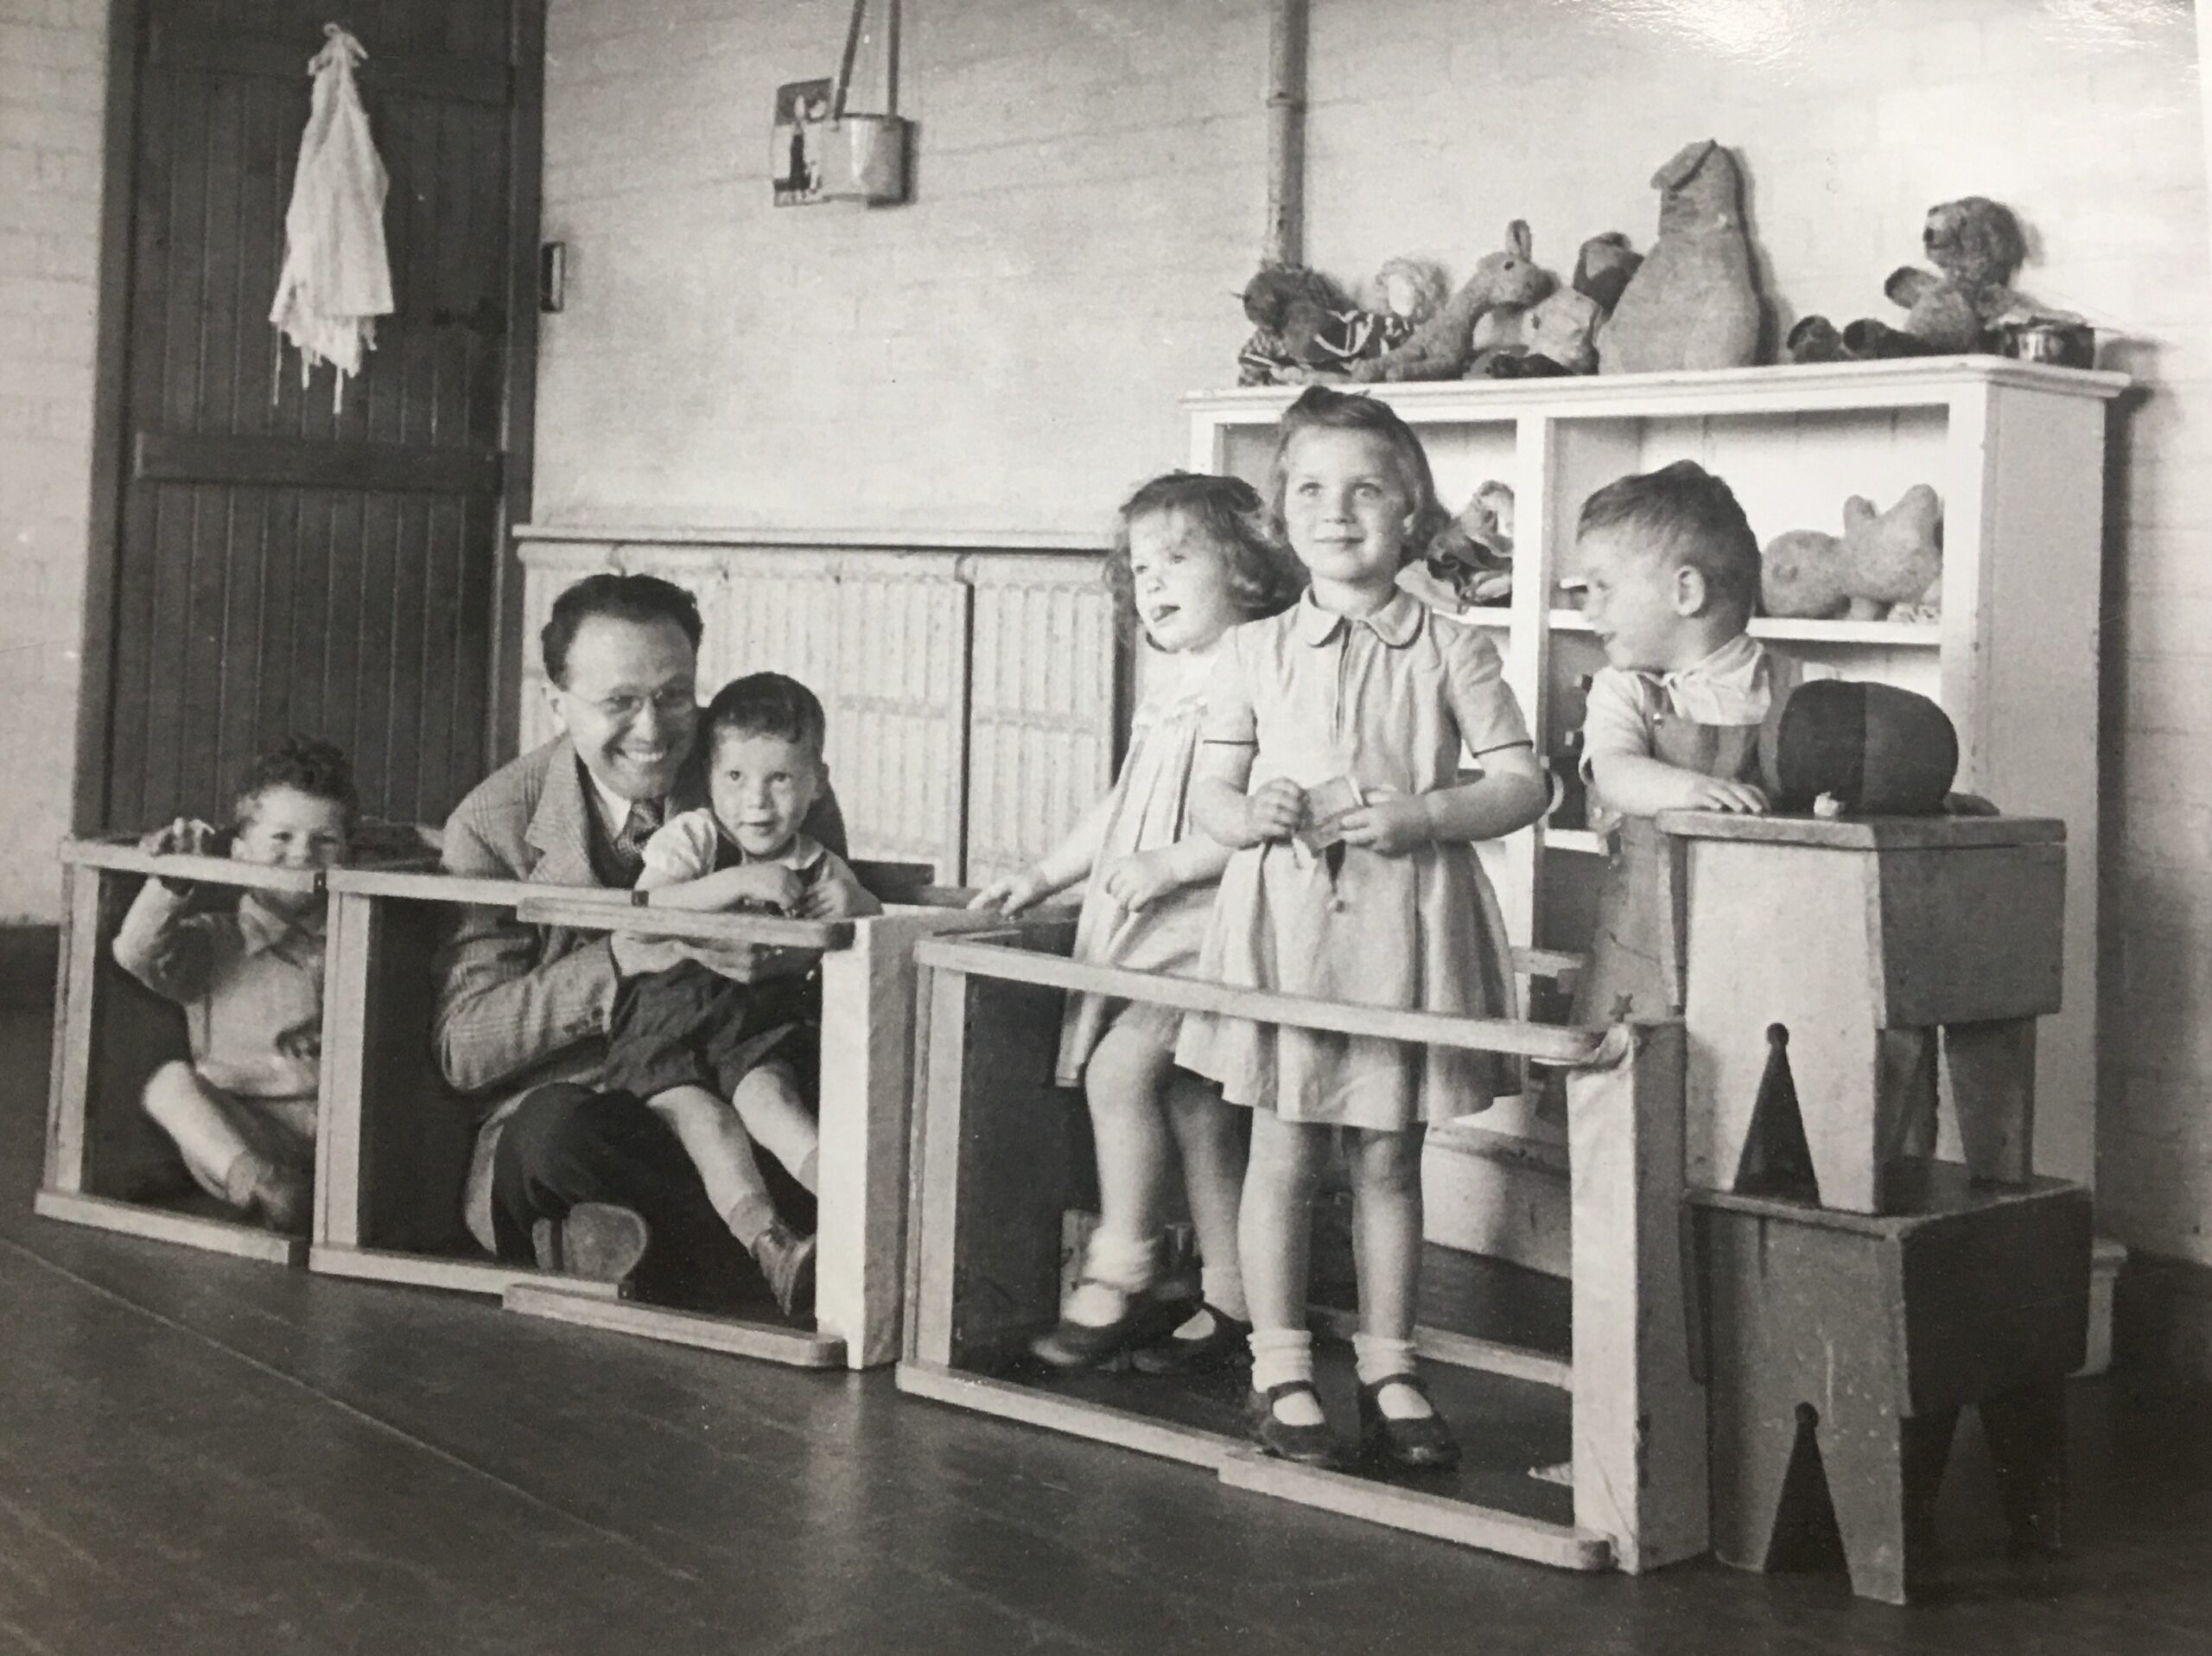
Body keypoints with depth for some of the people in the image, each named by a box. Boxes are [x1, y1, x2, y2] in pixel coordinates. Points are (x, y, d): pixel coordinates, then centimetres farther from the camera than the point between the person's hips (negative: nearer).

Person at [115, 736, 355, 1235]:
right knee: (171, 1082, -24)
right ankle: (256, 1183, -41)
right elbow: (136, 954, -8)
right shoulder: (214, 941, 9)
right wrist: (174, 881, -18)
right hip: (237, 1139, -1)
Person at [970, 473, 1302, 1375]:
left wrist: (1174, 862, -21)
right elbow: (1121, 805, 27)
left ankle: (1119, 1277, -6)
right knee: (1189, 1098, 8)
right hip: (1143, 928, 9)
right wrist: (1043, 874, 25)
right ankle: (1230, 1299, 15)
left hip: (1211, 919, -9)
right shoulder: (1166, 688, 17)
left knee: (1120, 1064, -18)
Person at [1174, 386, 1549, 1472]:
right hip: (1284, 920, 0)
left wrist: (1421, 818, -14)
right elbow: (1207, 792, 8)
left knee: (1388, 1160, 9)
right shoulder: (1254, 652, 5)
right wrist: (1249, 814, -15)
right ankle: (1279, 1372, 13)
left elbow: (1522, 782, 1)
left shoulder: (1450, 653, 2)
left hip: (1407, 926, 0)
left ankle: (1386, 1368, 22)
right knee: (1283, 1157, 3)